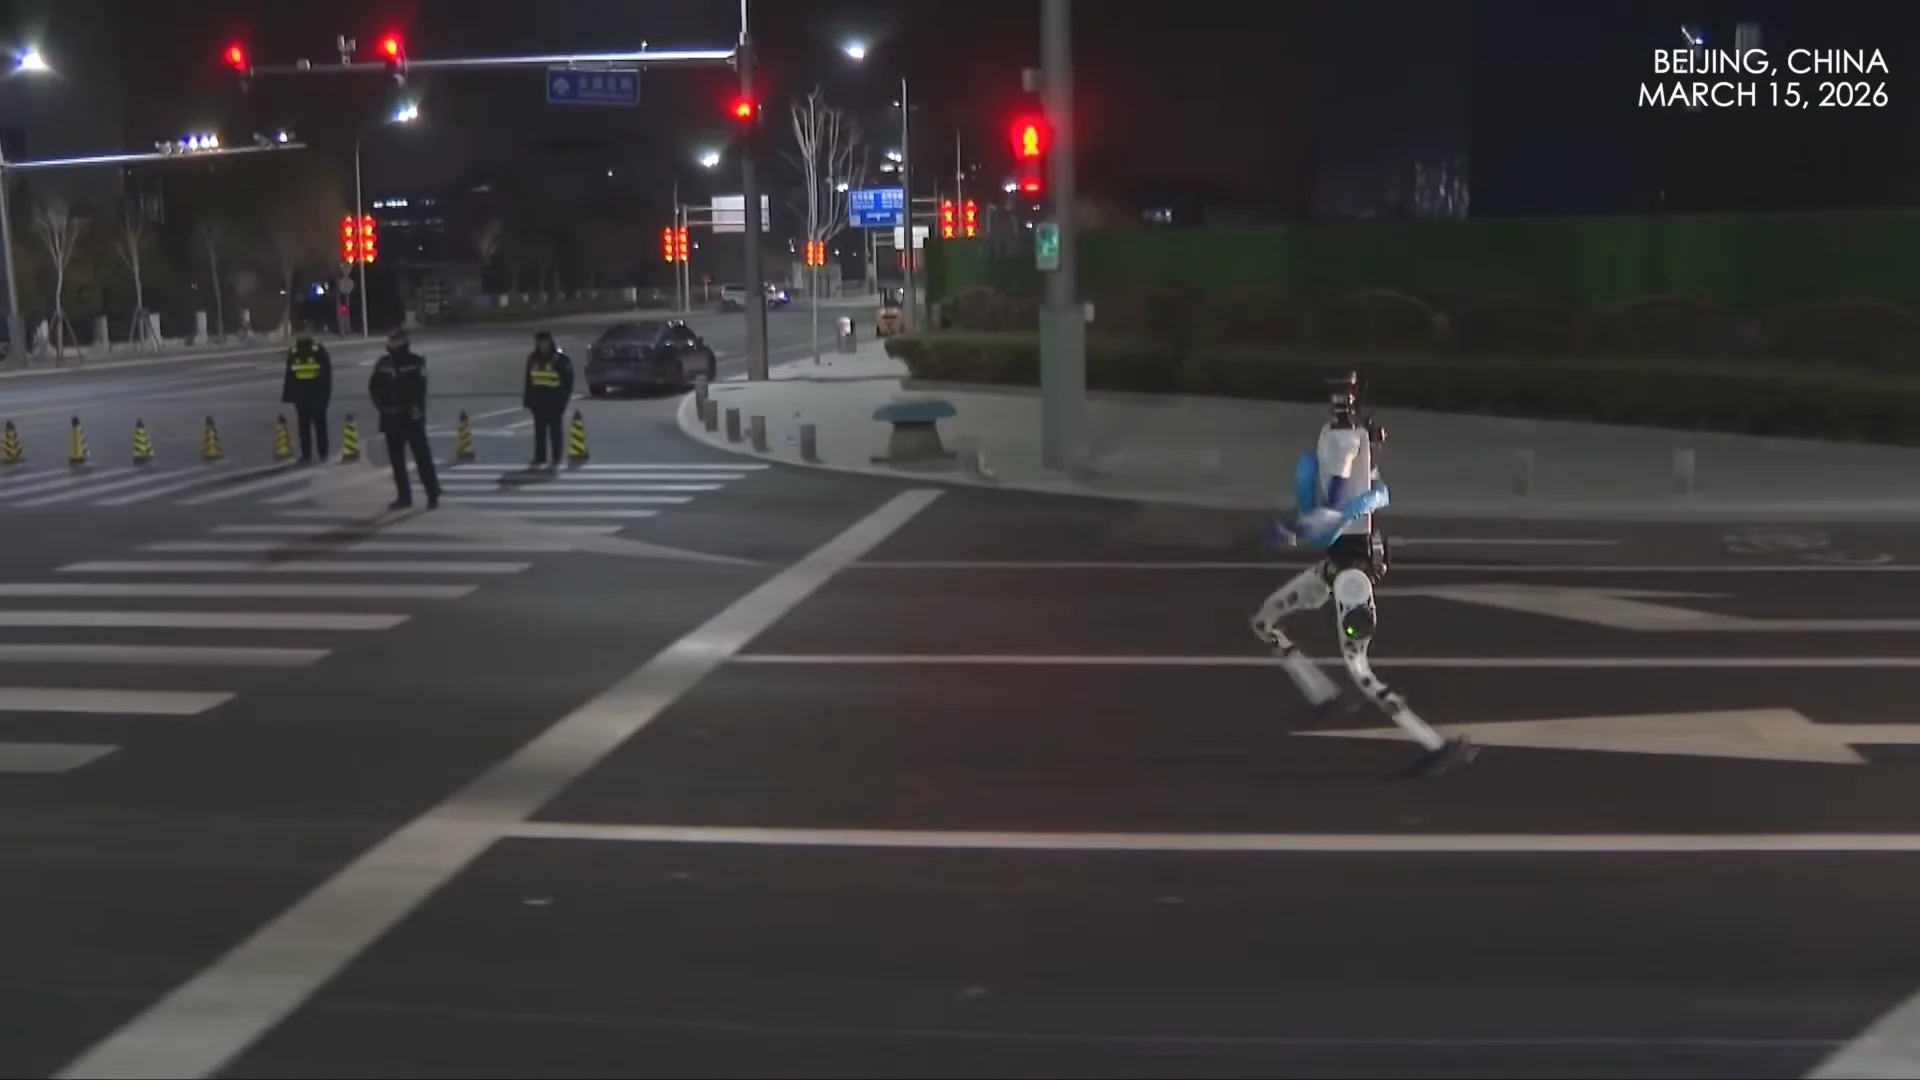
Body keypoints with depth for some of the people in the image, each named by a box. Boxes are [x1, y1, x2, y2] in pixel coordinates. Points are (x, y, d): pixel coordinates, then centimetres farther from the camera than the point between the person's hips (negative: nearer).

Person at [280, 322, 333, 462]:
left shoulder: (319, 350, -4)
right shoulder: (293, 352, 7)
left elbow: (326, 374, -4)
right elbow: (289, 375, 10)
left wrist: (325, 394, -9)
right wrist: (287, 395, 7)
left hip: (317, 395, -3)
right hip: (301, 396, 3)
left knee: (320, 425, 5)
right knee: (303, 427, 7)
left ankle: (323, 453, 14)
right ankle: (306, 454, 13)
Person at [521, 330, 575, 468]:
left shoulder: (560, 359, -8)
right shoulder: (533, 358, 8)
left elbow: (568, 381, -7)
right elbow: (529, 380, 14)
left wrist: (563, 399, -12)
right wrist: (528, 398, 10)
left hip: (554, 400, -5)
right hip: (538, 400, 5)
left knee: (556, 430, 0)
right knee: (539, 430, 8)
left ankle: (557, 459, 5)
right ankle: (539, 459, 12)